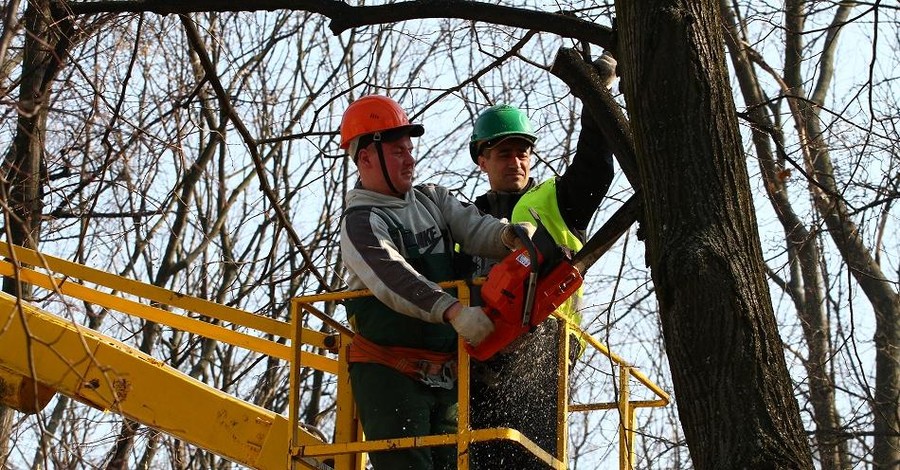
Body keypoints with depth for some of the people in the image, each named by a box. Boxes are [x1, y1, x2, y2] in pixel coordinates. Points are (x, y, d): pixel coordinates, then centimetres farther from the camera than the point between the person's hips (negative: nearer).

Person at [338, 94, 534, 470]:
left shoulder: (433, 200, 15)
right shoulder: (361, 223, -10)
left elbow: (474, 229, -1)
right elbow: (393, 278, -27)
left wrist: (509, 236, -25)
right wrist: (454, 312, -40)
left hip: (445, 374, 7)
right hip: (389, 371, -7)